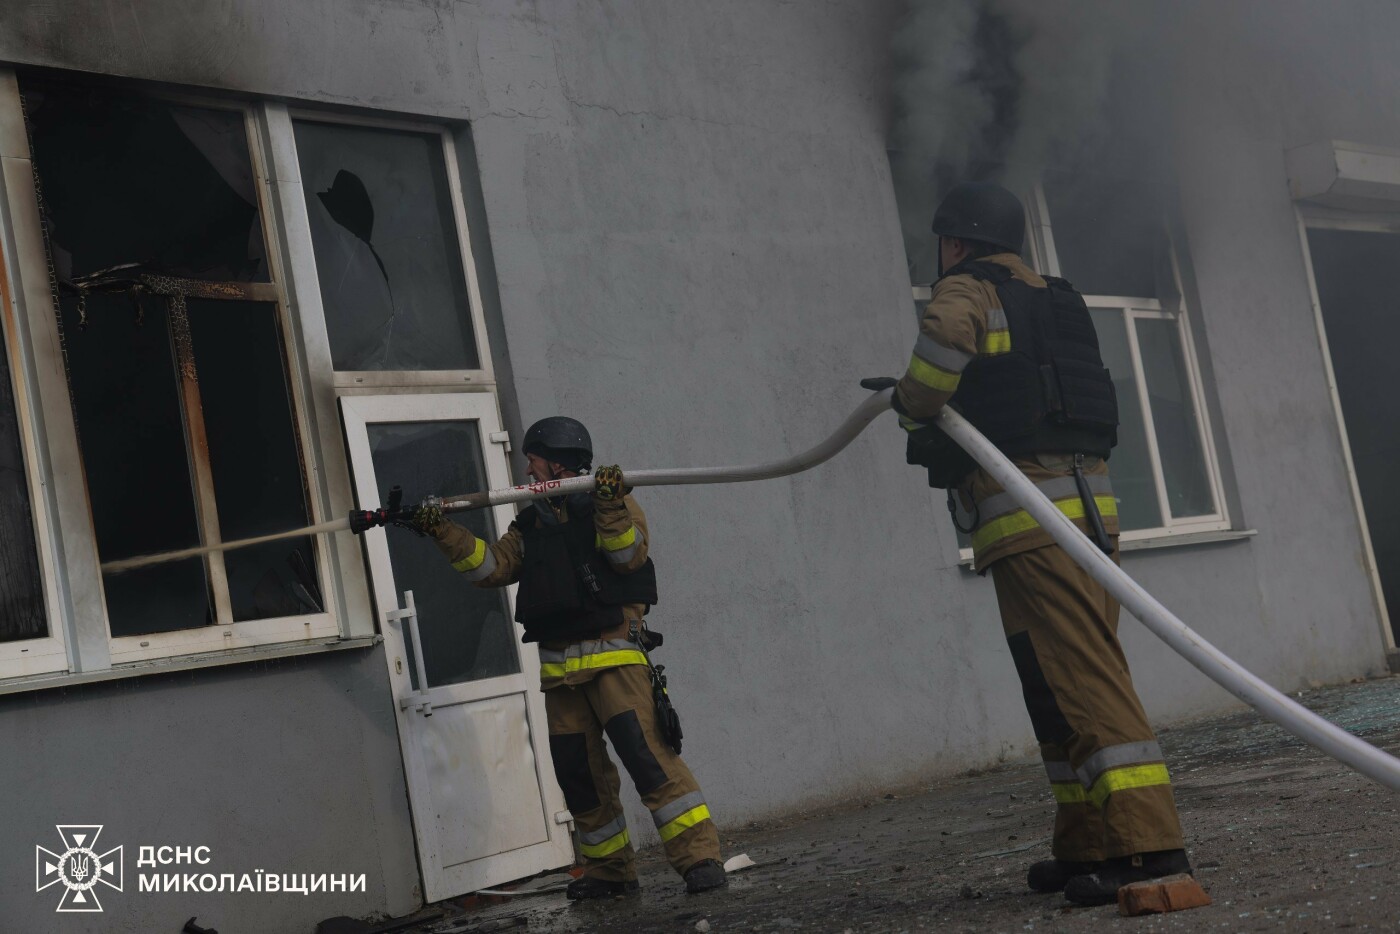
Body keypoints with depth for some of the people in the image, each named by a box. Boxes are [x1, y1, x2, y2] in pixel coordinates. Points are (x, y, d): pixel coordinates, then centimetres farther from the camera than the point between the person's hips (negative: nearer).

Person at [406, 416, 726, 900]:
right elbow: (491, 566, 12)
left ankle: (699, 856, -16)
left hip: (613, 653, -6)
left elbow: (628, 557, -11)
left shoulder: (613, 504, 2)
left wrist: (610, 506, -25)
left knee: (649, 754, -18)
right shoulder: (531, 524, 19)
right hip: (560, 668, 6)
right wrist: (443, 532, 2)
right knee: (578, 774, 7)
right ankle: (609, 870, 20)